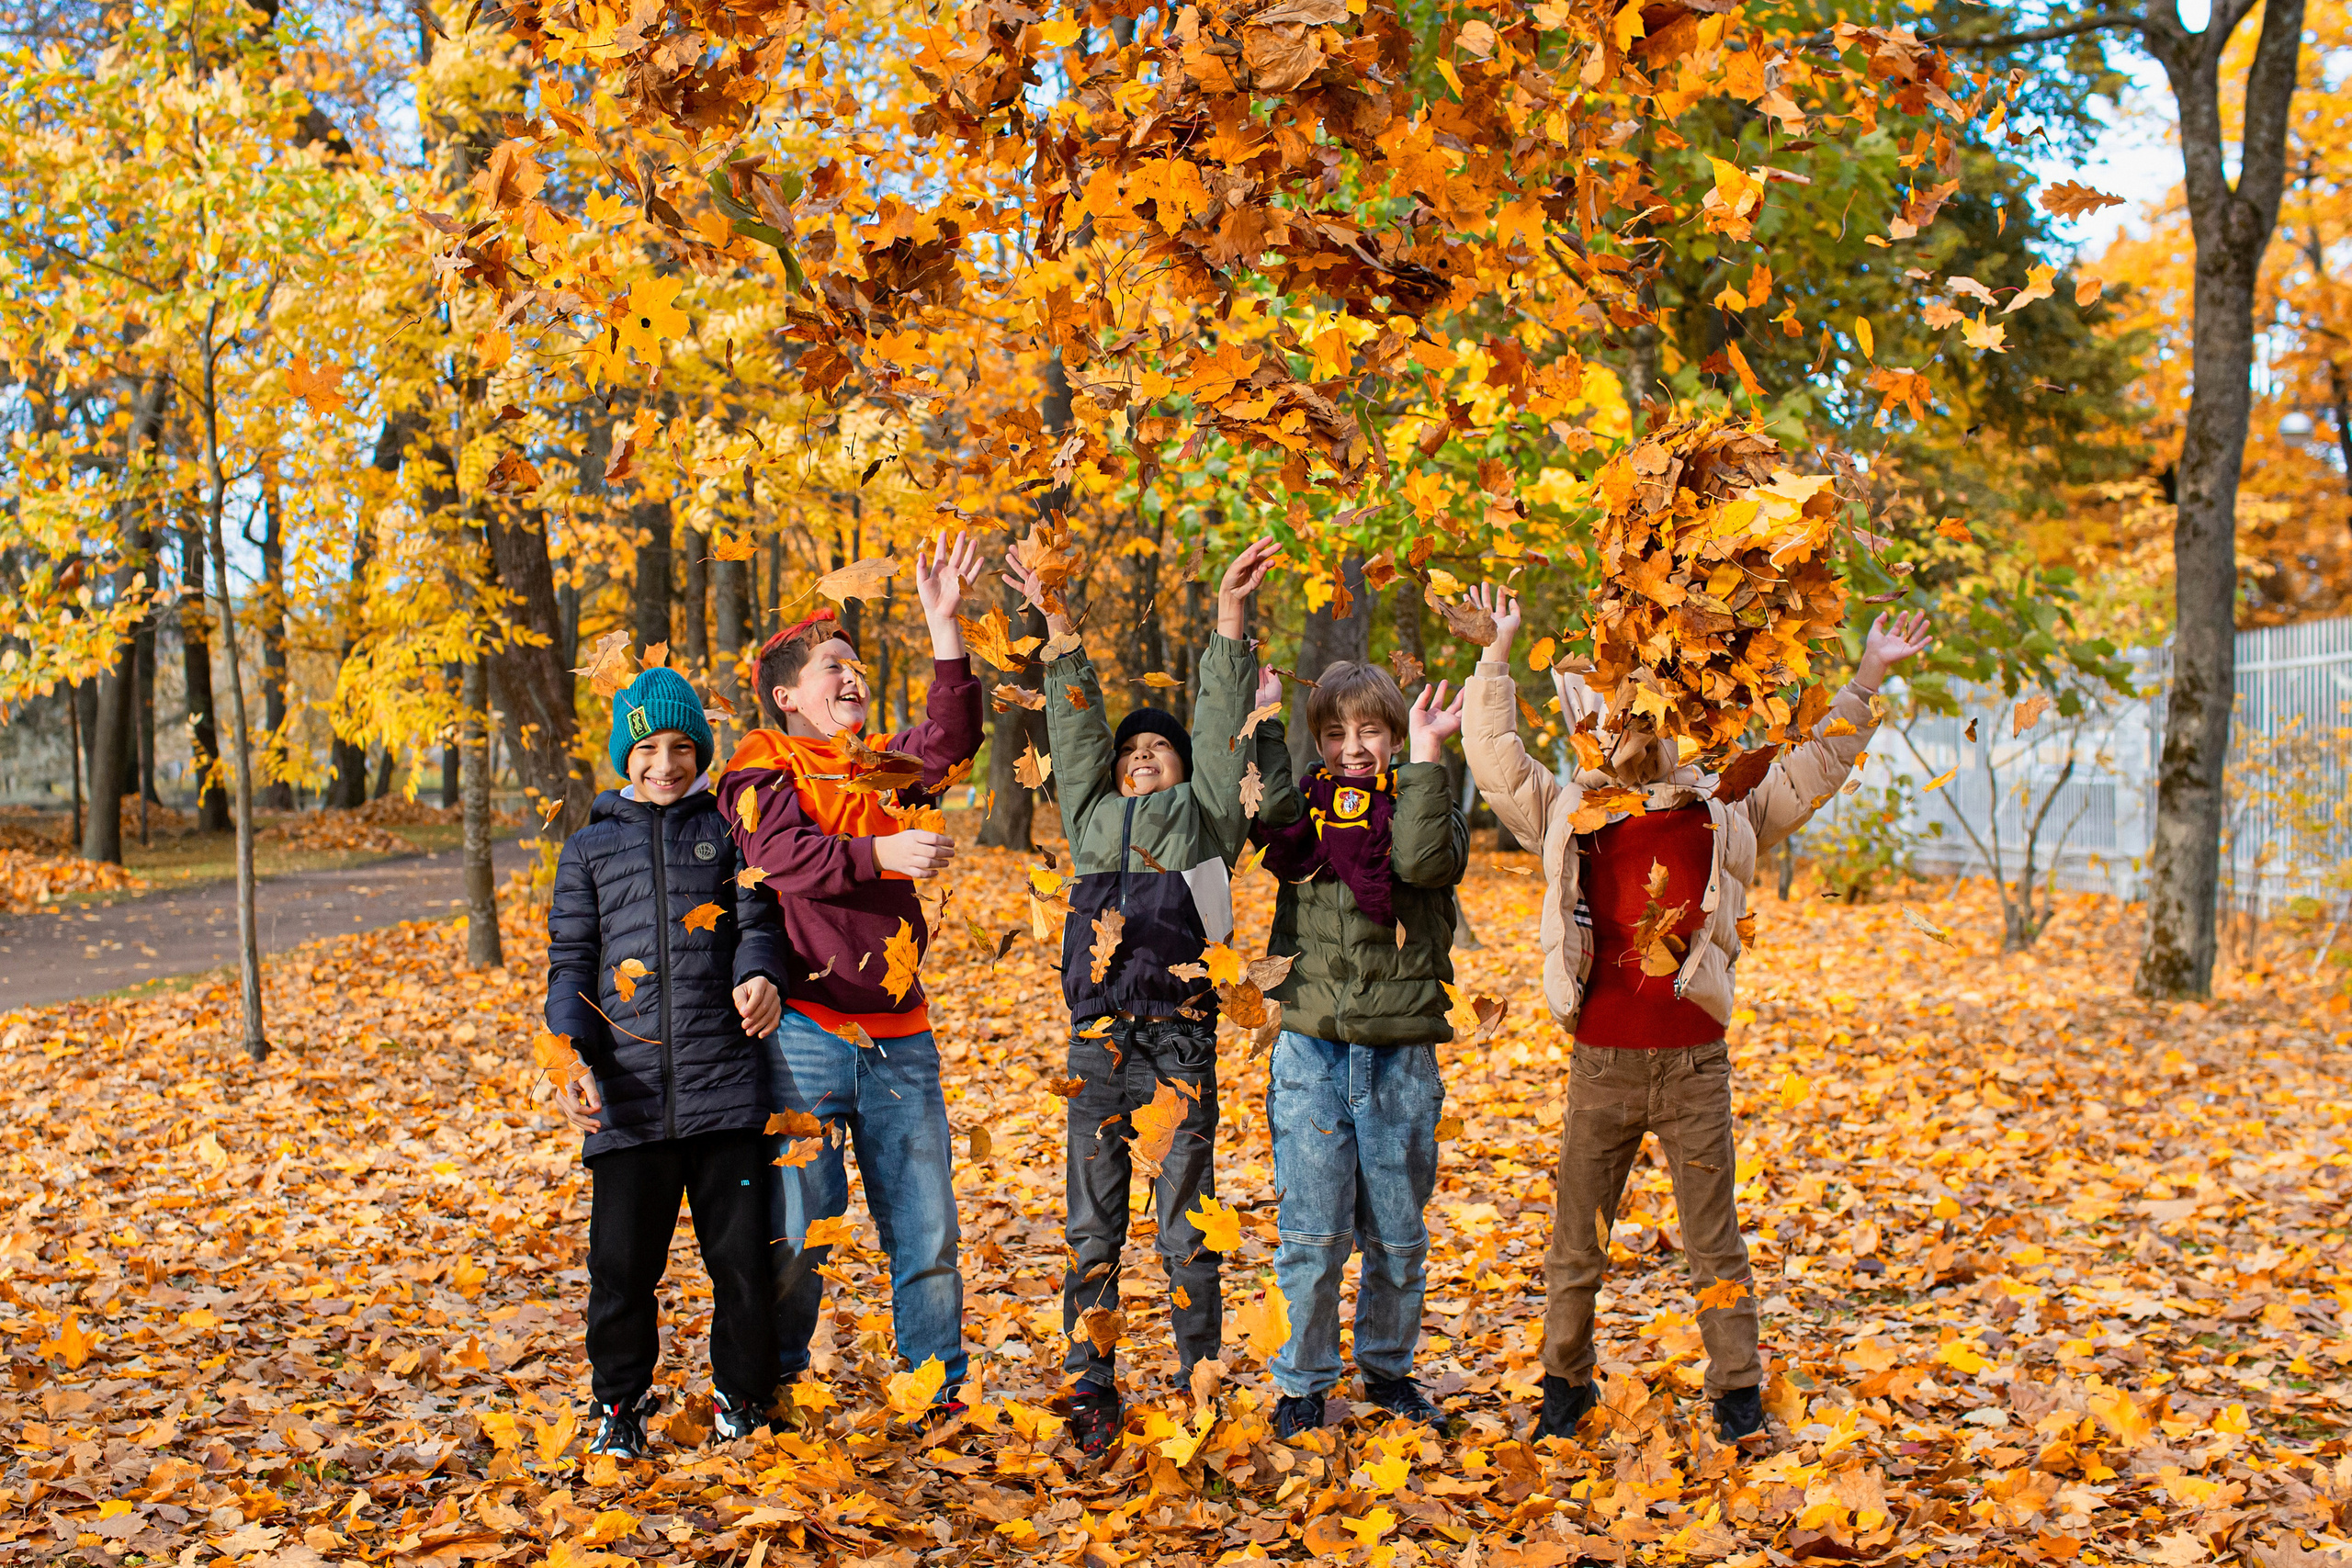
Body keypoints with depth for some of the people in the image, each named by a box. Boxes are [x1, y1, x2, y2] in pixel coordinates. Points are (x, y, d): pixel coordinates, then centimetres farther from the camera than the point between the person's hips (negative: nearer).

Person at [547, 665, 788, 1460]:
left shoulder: (728, 830, 13)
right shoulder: (589, 849, 16)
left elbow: (757, 919, 4)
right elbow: (570, 966, 14)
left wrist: (759, 975, -20)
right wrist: (572, 1056, -3)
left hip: (726, 1081, -1)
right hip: (628, 1092, 1)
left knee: (741, 1252, 1)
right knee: (622, 1261, 1)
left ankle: (742, 1398, 21)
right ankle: (619, 1403, 22)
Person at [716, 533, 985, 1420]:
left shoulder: (883, 772, 16)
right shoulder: (762, 769, 2)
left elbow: (951, 738, -2)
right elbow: (784, 855, -17)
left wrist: (944, 624, -9)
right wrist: (883, 853, -25)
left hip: (898, 1032, 5)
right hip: (805, 1029, -5)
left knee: (926, 1228, 7)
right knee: (800, 1226, 1)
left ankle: (943, 1393, 17)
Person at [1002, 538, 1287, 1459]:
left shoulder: (1205, 815, 10)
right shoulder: (1093, 815, 19)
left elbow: (1220, 730, 3)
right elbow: (1076, 730, 15)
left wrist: (1230, 618, -5)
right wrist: (1060, 629, 9)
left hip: (1180, 1039, -3)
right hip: (1097, 1038, 3)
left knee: (1185, 1224, 1)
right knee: (1092, 1224, 6)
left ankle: (1200, 1385, 11)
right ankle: (1091, 1390, 13)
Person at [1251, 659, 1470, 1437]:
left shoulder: (1424, 804, 2)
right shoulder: (1302, 804, 8)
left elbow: (1427, 861, -19)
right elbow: (1252, 819, -12)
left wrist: (1425, 759, -16)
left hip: (1401, 1054, 0)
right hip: (1312, 1050, 0)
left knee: (1398, 1232, 11)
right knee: (1313, 1232, 1)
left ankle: (1388, 1367, 31)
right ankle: (1302, 1382, 17)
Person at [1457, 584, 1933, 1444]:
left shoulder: (1723, 816, 6)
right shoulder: (1570, 817, 5)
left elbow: (1814, 766, 10)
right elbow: (1494, 755, 3)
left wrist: (1868, 676, 4)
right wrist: (1497, 655, 0)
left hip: (1695, 1064, 0)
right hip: (1601, 1065, 1)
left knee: (1714, 1239, 7)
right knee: (1576, 1238, 10)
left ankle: (1737, 1388, 20)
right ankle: (1566, 1381, 25)